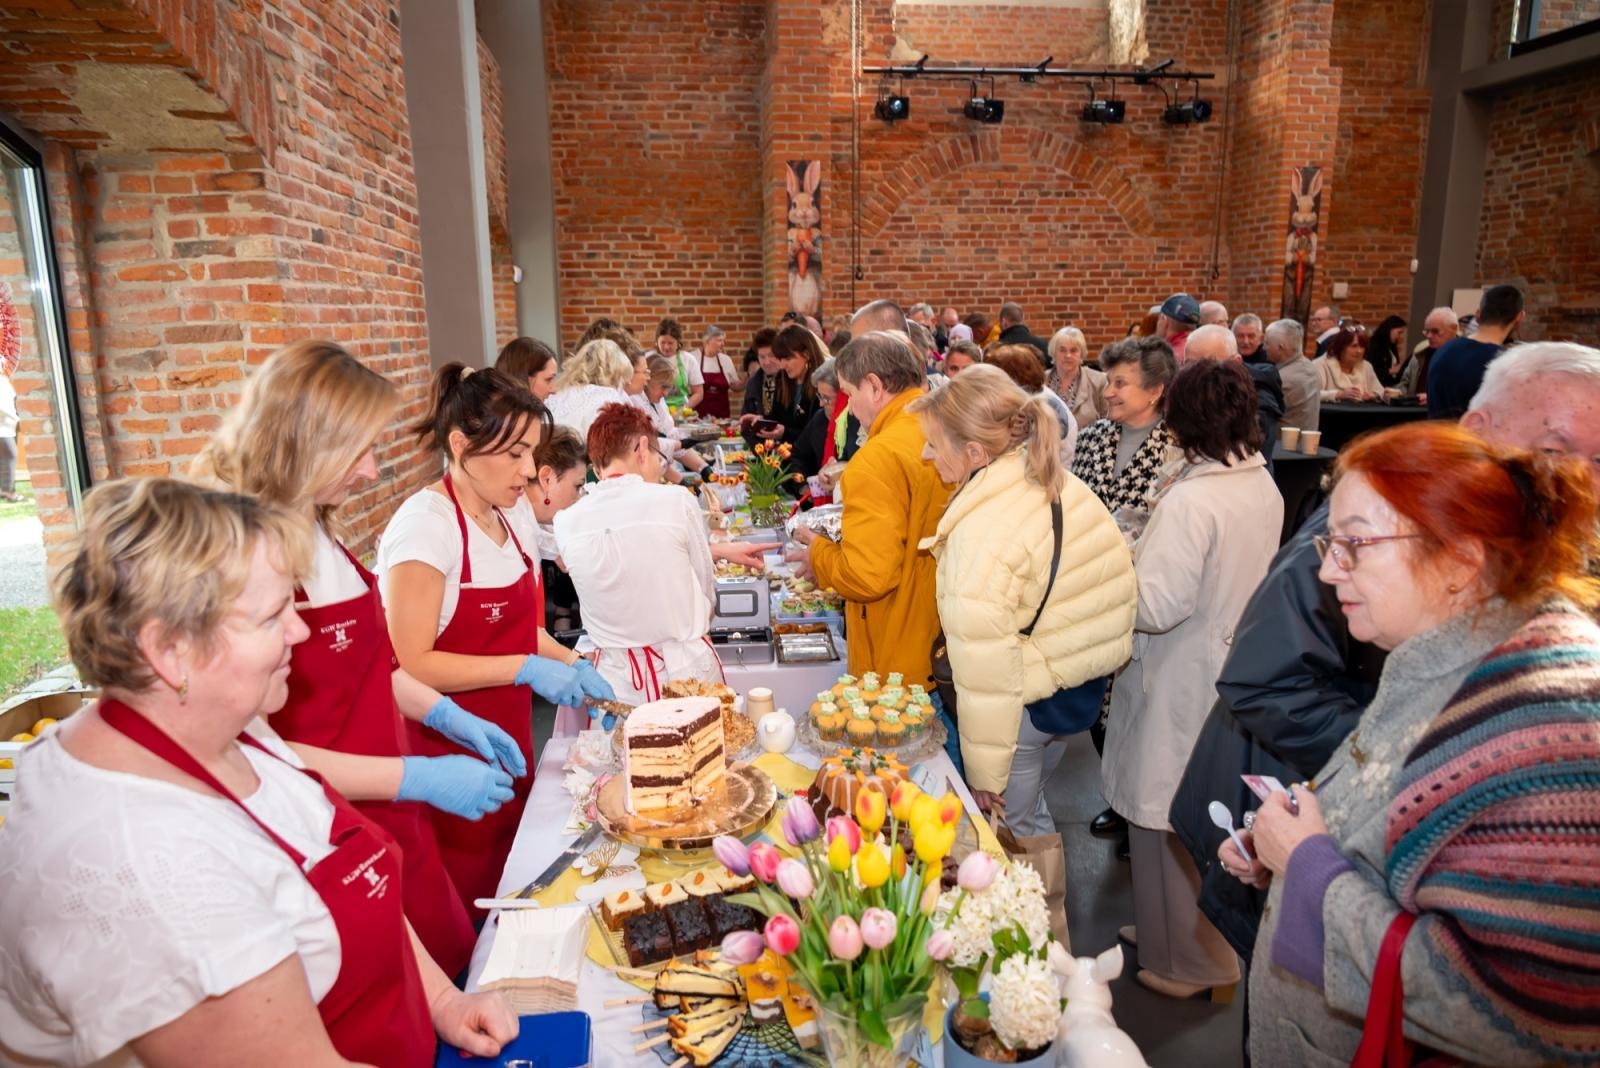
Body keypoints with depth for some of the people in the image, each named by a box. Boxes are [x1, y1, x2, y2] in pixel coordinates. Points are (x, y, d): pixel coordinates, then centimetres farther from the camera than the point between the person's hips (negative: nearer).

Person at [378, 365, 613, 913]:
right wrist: (525, 669, -23)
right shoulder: (425, 524, -19)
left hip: (509, 744, 7)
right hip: (448, 754, -7)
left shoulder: (515, 513, 5)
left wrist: (567, 661, 1)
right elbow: (411, 665, -21)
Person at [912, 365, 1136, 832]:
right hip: (1085, 685, 8)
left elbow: (986, 673, -24)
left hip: (1026, 703, -8)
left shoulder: (980, 534, -27)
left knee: (1013, 831, 15)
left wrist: (984, 771, -13)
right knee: (1028, 808, 28)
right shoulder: (1062, 485, -3)